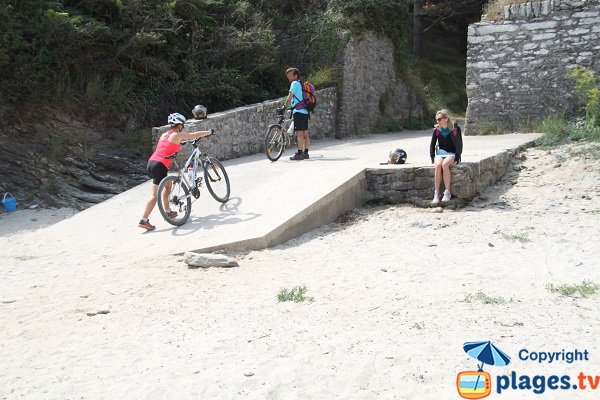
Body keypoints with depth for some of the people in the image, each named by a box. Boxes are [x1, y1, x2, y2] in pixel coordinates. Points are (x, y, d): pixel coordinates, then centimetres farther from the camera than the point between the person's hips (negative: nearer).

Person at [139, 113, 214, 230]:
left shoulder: (164, 134, 18)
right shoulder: (178, 135, -2)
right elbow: (196, 134, 6)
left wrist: (180, 143, 44)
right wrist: (210, 132, 20)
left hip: (151, 163, 9)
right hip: (159, 165, -9)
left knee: (168, 185, 23)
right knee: (155, 195, -4)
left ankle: (167, 212, 35)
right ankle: (144, 221, -7)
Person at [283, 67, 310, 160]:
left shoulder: (295, 83, -5)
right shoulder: (302, 84, 22)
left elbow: (289, 97, -11)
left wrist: (285, 107, -4)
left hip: (298, 111, -9)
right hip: (305, 111, 9)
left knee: (299, 133, -11)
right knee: (305, 133, 10)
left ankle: (299, 154, -13)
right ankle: (305, 153, 14)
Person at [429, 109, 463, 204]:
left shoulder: (455, 129, -5)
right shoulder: (436, 130, 4)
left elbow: (459, 145, -5)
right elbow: (432, 145, 7)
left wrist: (456, 158, -15)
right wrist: (433, 160, -3)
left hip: (452, 154, -2)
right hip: (440, 153, 3)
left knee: (444, 164, -36)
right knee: (438, 165, -32)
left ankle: (448, 192, -31)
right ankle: (436, 193, -33)